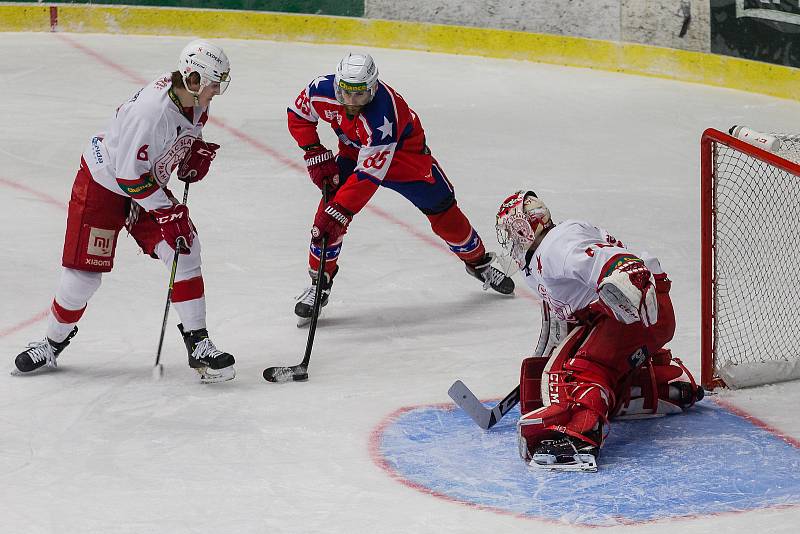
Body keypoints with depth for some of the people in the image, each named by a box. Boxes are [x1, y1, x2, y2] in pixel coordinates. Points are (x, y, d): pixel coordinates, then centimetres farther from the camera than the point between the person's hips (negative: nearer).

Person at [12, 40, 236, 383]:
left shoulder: (192, 100, -10)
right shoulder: (151, 111, -35)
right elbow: (130, 176, -30)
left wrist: (195, 151, 0)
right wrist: (167, 213, -26)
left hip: (148, 185, 7)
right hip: (103, 184, -7)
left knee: (184, 251, -7)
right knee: (84, 272, -2)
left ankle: (198, 345, -2)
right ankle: (53, 342, 22)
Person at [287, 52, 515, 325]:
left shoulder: (382, 114, -44)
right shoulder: (322, 90, -29)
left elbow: (369, 173, -45)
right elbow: (298, 115, -6)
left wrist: (339, 212, -48)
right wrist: (316, 155, -15)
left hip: (404, 151, -4)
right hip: (353, 150, 4)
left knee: (441, 208, 5)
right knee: (329, 209, -16)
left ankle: (479, 261, 31)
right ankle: (319, 283, -4)